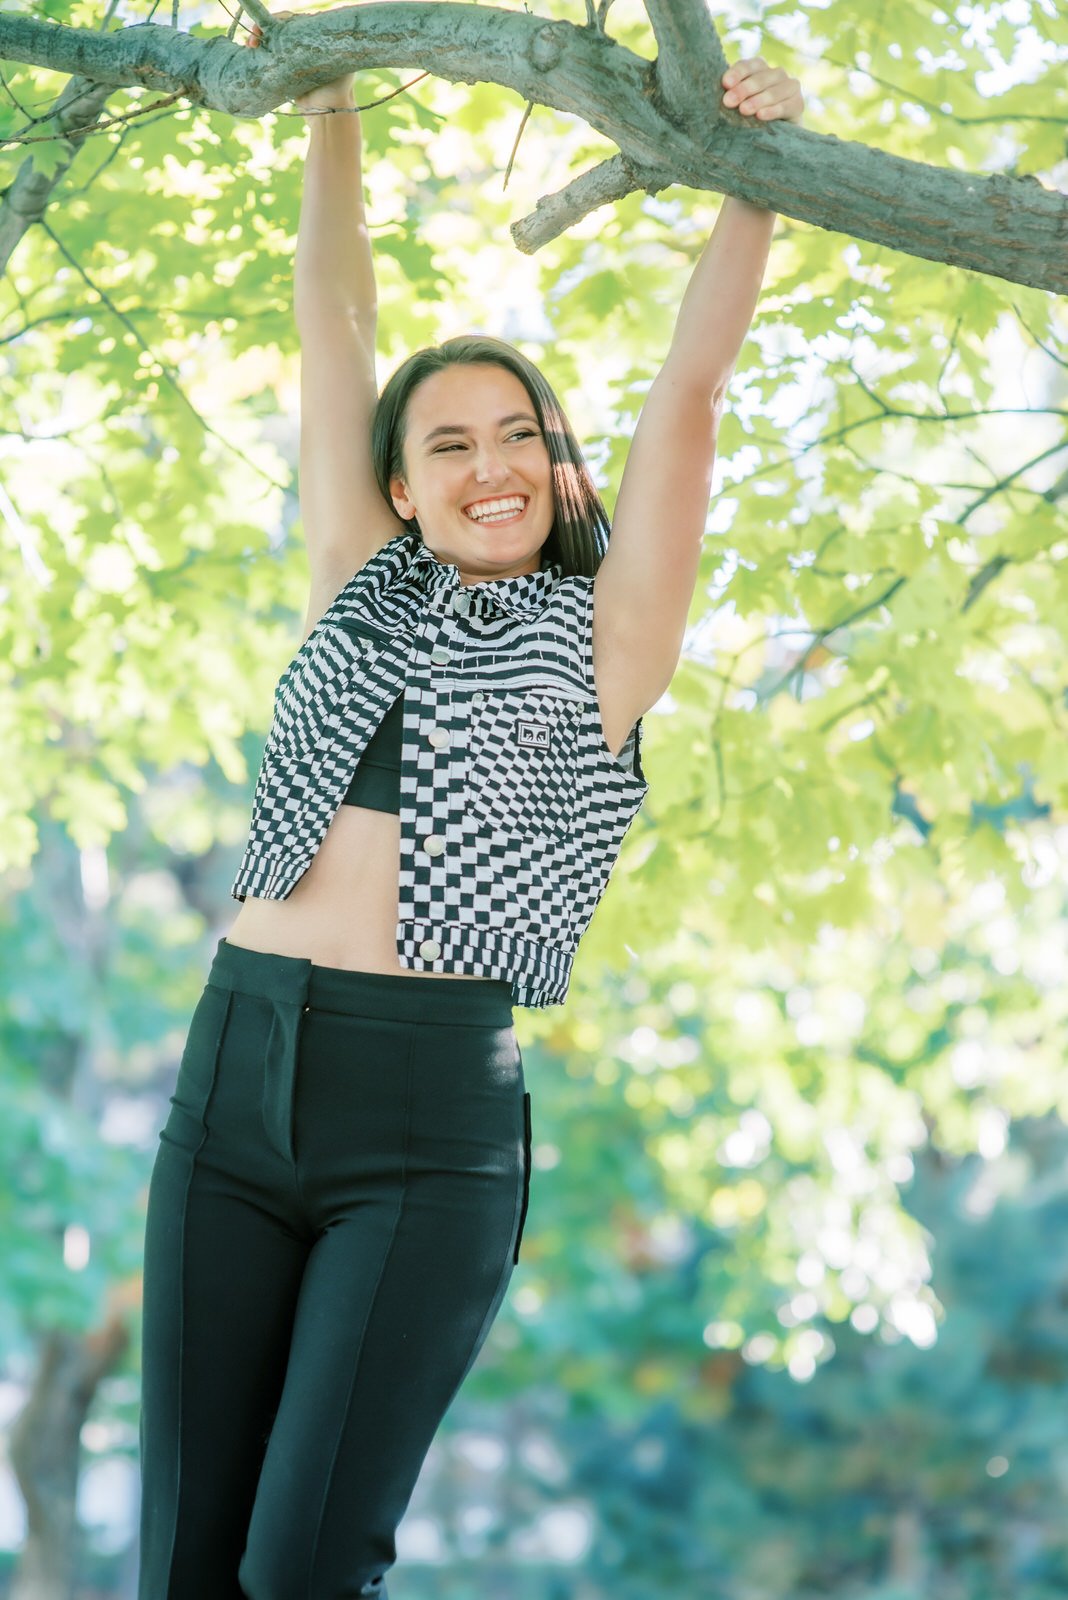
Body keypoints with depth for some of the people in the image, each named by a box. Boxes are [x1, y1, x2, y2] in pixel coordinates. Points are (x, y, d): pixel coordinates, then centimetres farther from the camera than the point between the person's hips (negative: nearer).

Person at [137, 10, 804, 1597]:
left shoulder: (598, 639, 7)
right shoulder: (362, 588, 15)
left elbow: (689, 396, 1)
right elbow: (333, 326, 19)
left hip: (432, 1121, -4)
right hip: (235, 1077, 4)